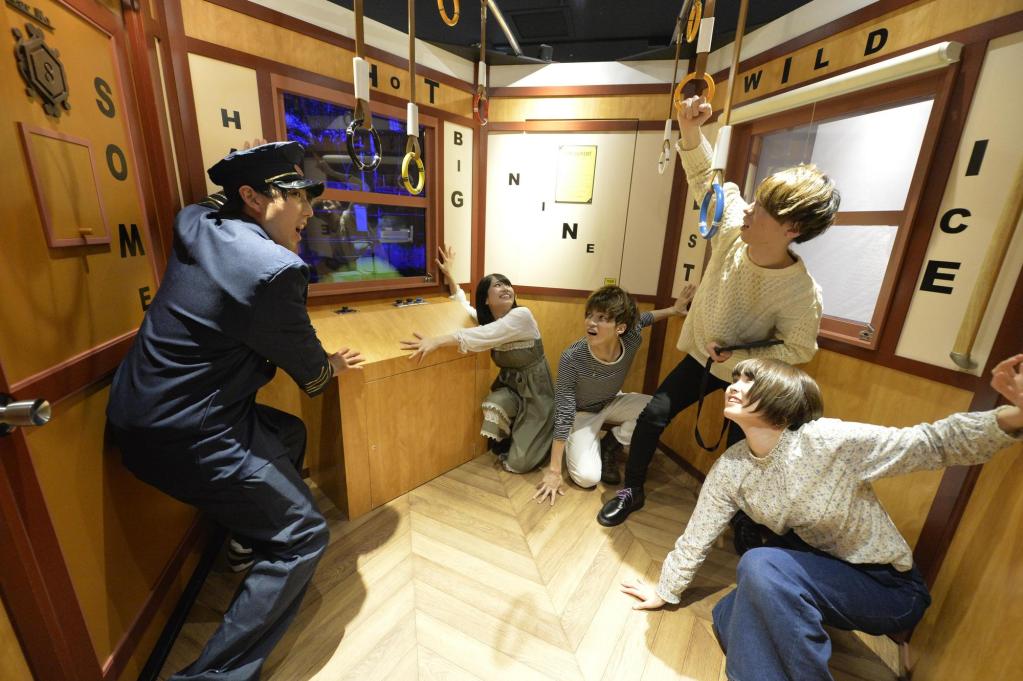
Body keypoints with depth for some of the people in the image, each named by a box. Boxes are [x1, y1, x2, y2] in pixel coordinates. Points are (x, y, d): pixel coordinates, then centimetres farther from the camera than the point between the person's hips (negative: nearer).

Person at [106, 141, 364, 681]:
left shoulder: (198, 225, 4)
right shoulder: (275, 268, -22)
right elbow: (306, 367, -8)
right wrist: (331, 366, 13)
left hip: (147, 409, 10)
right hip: (187, 435, -10)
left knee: (289, 434, 27)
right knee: (302, 535, -2)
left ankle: (249, 540, 44)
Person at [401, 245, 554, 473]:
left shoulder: (522, 315, -23)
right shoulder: (486, 318, -1)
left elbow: (483, 336, -36)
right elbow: (464, 306, 17)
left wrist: (437, 340, -44)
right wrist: (449, 275, 7)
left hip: (535, 393, -5)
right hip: (509, 386, 6)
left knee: (518, 464, -13)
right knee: (493, 406, -30)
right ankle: (505, 444, 6)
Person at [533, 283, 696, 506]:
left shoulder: (631, 340, -27)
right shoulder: (572, 358, -36)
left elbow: (641, 319, 1)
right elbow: (563, 414, -30)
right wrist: (554, 471, -27)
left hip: (613, 402, 4)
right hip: (582, 412, -4)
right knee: (586, 477, -22)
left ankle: (611, 443, 4)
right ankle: (589, 445, 15)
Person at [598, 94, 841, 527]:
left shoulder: (802, 292, -31)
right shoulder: (733, 230, -21)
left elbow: (798, 349, -17)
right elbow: (704, 178, -9)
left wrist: (738, 358, -27)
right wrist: (690, 133, -23)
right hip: (702, 356, 4)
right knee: (652, 416, -1)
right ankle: (631, 492, 21)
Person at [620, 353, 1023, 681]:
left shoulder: (831, 441, -28)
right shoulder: (729, 471, -14)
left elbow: (936, 444, -19)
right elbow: (696, 538, -4)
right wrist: (666, 592, 7)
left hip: (886, 586, -4)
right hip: (817, 571, 4)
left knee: (760, 565, -30)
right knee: (731, 617, -15)